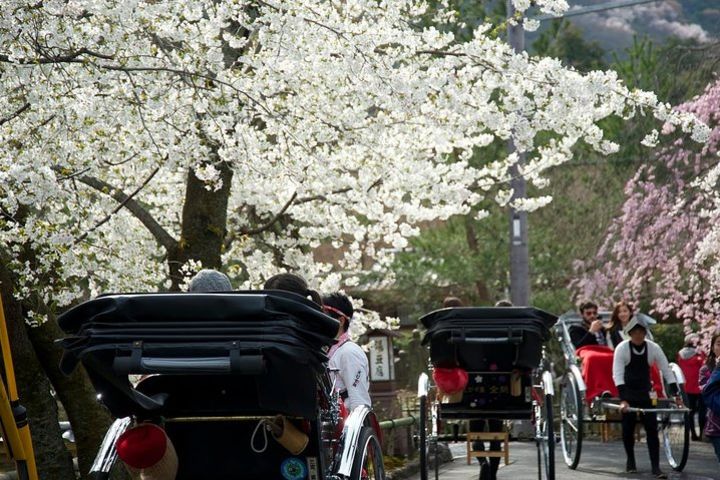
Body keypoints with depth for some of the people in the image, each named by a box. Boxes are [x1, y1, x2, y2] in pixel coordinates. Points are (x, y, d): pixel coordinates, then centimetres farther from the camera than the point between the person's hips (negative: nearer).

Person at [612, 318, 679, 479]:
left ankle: (656, 467, -6)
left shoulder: (653, 348, -11)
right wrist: (623, 400, -33)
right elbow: (617, 375, -23)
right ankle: (630, 461, 26)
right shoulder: (622, 348, -17)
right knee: (628, 428, 6)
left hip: (646, 393, 1)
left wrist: (675, 394, -15)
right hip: (627, 393, -1)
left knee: (652, 429, -5)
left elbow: (667, 371, -7)